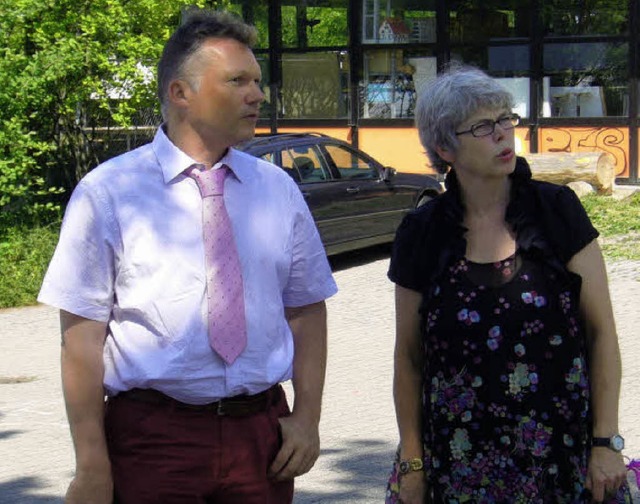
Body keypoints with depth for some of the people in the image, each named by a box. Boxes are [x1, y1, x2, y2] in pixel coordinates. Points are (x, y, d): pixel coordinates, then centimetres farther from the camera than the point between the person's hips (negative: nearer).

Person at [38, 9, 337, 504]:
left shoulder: (278, 189, 9)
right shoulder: (108, 193, -4)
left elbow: (306, 310, 12)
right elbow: (83, 333, -7)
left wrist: (307, 418, 0)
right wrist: (92, 464, -11)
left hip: (261, 435, 3)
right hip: (152, 435, -3)